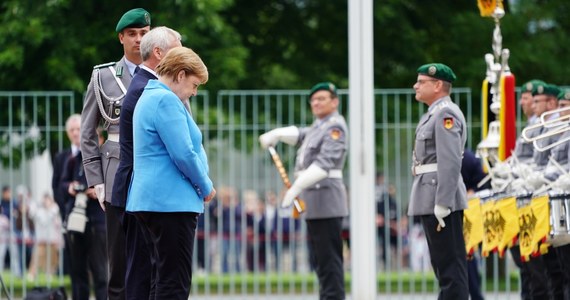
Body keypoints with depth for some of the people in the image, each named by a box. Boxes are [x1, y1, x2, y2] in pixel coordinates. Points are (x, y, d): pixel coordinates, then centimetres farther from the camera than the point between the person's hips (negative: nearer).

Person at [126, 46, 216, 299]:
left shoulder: (148, 98, 20)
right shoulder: (166, 100, -13)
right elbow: (183, 154, -19)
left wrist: (200, 186, 18)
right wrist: (206, 187, -4)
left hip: (149, 200, 11)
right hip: (171, 201, -11)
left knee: (166, 278, 13)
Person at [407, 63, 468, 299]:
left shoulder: (446, 114, -13)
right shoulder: (434, 114, 19)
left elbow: (450, 162, -21)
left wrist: (442, 204, -24)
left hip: (440, 196, -11)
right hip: (429, 200, 11)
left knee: (450, 266, -9)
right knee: (443, 265, 13)